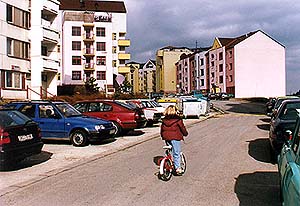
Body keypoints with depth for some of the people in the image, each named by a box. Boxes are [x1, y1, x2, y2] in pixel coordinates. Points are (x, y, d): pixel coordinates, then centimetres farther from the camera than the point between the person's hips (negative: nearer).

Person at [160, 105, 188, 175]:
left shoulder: (164, 119, 11)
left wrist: (162, 136, 27)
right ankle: (178, 168, -2)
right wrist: (185, 133, 17)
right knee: (177, 153, -2)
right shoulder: (178, 119, -4)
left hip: (166, 137, 5)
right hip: (175, 137, -5)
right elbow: (182, 127, 0)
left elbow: (162, 128, 16)